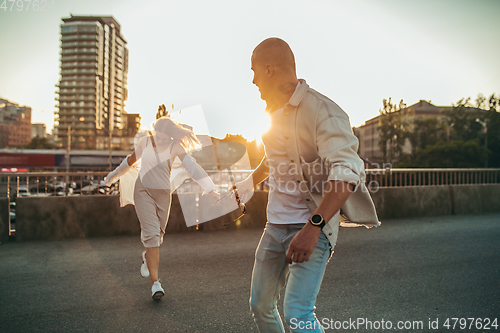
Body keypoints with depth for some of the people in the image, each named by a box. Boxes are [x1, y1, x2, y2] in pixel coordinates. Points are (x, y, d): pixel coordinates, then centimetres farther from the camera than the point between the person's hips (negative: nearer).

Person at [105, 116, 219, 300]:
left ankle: (147, 256, 48)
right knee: (151, 233, -14)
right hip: (143, 191, -1)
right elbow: (131, 160, 13)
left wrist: (210, 188, -35)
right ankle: (155, 282, -12)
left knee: (157, 234, 13)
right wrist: (114, 175, 26)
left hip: (163, 194, 1)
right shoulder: (145, 142, -4)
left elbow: (192, 166, -24)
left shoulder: (175, 147, -10)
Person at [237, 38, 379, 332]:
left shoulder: (322, 111, -17)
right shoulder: (275, 113, 12)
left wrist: (313, 227, -37)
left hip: (312, 228, -8)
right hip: (275, 226, 8)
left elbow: (347, 173, -29)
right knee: (261, 305, 14)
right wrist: (247, 184, 41)